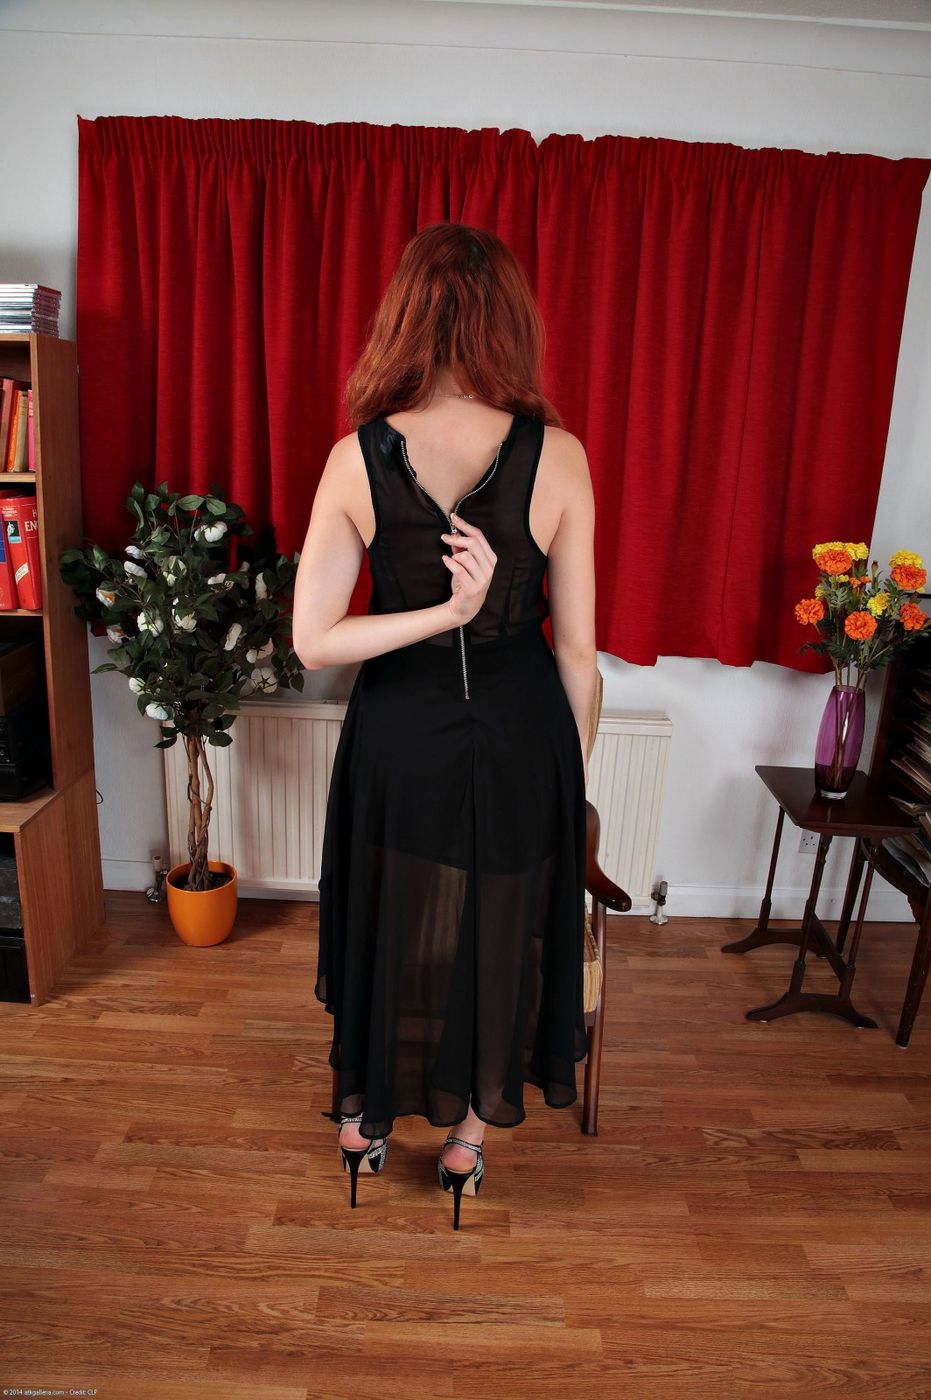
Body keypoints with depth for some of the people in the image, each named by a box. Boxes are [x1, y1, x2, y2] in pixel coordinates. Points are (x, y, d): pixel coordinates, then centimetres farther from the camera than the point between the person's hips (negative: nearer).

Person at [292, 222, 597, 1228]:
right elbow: (576, 644, -8)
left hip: (397, 739, 1)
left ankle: (366, 1121, 45)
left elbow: (312, 641, -14)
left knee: (386, 928, 23)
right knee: (499, 935, 21)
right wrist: (577, 764, 5)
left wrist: (443, 612, -15)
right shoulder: (558, 456, -13)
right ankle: (467, 1136, 42)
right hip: (520, 740, 0)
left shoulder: (357, 456, -11)